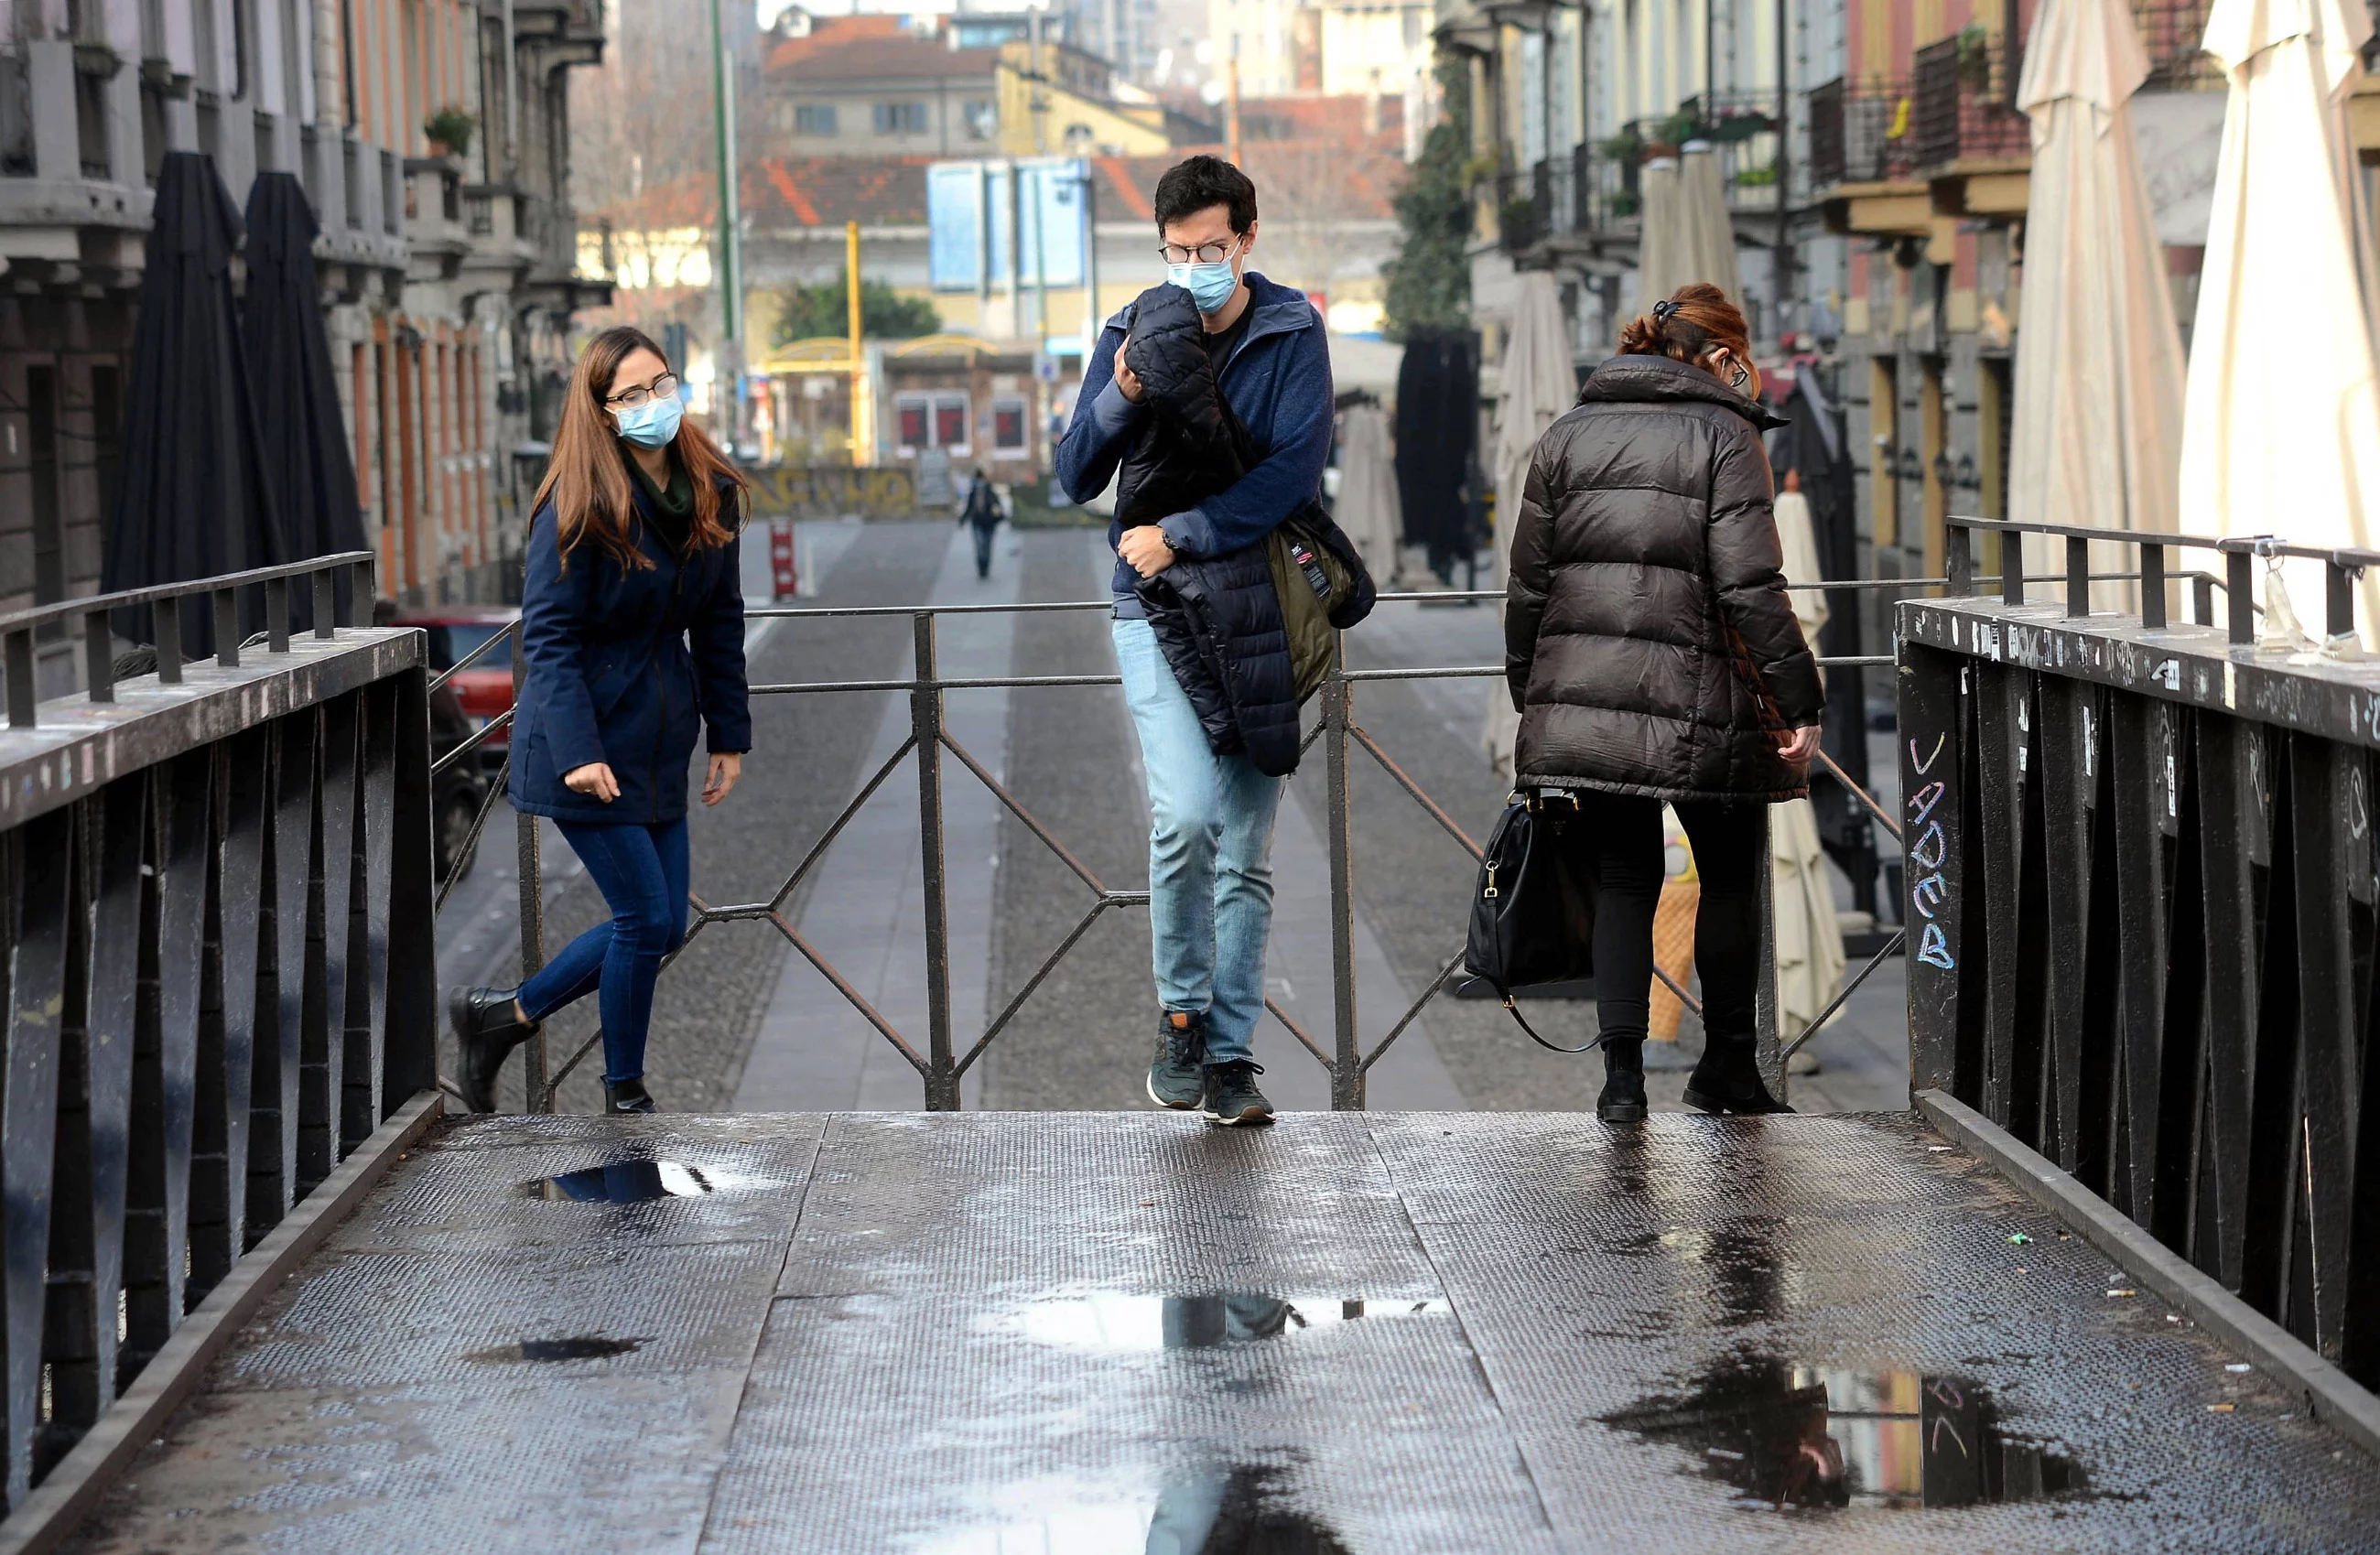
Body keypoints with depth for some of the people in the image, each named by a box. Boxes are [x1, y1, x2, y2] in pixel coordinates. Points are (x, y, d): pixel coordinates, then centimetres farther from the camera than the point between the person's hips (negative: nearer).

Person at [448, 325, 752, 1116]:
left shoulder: (710, 492, 3)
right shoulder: (579, 508, -16)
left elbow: (720, 622, 11)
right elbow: (548, 635, -17)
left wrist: (729, 735, 9)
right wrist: (576, 753, -25)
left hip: (659, 739, 7)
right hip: (589, 743, -7)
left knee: (661, 925, 8)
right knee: (646, 916, -5)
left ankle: (502, 1015, 24)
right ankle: (625, 1096, 14)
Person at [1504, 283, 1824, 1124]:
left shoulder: (1566, 436, 11)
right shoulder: (1723, 436, -4)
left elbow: (1529, 585, 11)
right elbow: (1748, 586, -12)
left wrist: (1531, 696, 18)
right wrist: (1798, 698, -9)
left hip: (1581, 700, 4)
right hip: (1700, 701, -4)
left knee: (1622, 882, 10)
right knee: (1731, 875, 15)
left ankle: (1622, 1073, 2)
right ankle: (1727, 1063, 21)